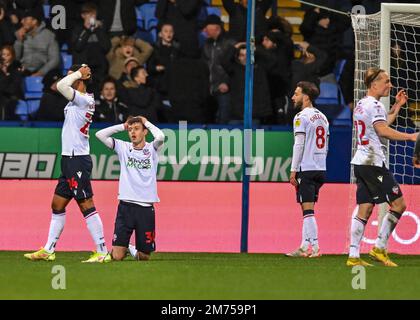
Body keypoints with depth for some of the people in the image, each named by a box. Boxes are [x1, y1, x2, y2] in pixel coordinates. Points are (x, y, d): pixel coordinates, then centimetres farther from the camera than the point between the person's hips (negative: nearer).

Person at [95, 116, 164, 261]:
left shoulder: (152, 149, 4)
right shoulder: (123, 148, 7)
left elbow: (160, 136, -19)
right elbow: (100, 134, 0)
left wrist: (147, 123, -2)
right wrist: (122, 126, 5)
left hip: (146, 208, 0)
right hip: (125, 206, 0)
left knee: (144, 257, 7)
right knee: (117, 257, -7)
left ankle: (133, 250, 40)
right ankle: (124, 248, 27)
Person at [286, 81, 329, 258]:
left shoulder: (302, 117, -8)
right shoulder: (322, 117, 16)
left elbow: (299, 145, -13)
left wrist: (293, 171, -11)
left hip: (306, 169, -8)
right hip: (321, 169, 8)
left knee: (308, 210, -8)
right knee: (307, 210, 13)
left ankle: (315, 247, -14)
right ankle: (304, 247, 13)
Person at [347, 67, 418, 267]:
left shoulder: (362, 104, 19)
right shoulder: (374, 105, -11)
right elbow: (382, 130, -25)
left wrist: (397, 107, 31)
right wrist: (410, 137, -26)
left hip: (361, 161, 10)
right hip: (374, 162, -10)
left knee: (365, 209, 6)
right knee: (398, 204, -5)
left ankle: (353, 256, 0)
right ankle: (379, 248, -4)